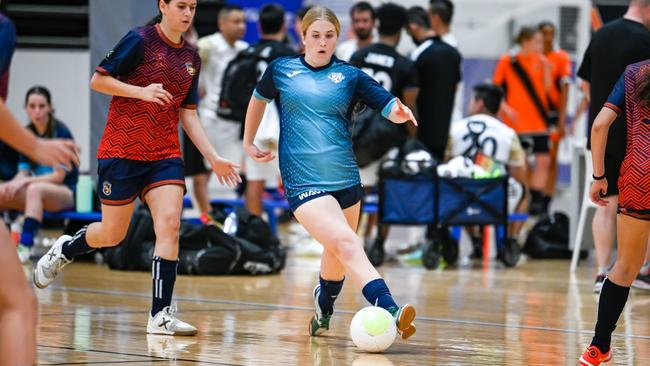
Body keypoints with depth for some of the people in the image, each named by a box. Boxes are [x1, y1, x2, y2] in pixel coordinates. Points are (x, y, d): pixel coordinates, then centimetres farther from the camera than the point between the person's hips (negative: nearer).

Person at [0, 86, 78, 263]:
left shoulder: (61, 132, -10)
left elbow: (59, 176, -15)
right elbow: (24, 172, 4)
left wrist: (25, 181, -23)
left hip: (65, 192, -6)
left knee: (35, 189, -39)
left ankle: (25, 247, -49)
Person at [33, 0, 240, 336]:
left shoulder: (191, 58, 9)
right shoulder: (140, 40, -8)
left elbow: (188, 114, 14)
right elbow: (97, 80, -8)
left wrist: (213, 158, 7)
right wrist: (142, 91, -21)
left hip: (164, 156, 5)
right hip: (121, 152, -4)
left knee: (170, 224, -14)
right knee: (112, 235, 3)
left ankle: (160, 315, -12)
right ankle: (64, 250, 36)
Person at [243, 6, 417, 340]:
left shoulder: (350, 76, 6)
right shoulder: (281, 69, 6)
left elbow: (390, 106, -2)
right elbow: (259, 98, 26)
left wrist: (399, 112, -25)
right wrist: (248, 142, 28)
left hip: (345, 179, 3)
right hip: (303, 183, -3)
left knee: (337, 255, 15)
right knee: (346, 244, -22)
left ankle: (323, 307, 45)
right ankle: (389, 310, -36)